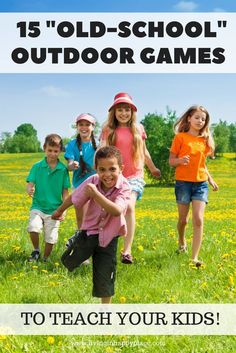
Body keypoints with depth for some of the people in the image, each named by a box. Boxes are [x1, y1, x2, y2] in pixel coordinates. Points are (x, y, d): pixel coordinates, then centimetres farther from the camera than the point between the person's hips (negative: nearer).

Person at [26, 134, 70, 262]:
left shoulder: (63, 169, -1)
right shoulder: (37, 167, -1)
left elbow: (65, 191, 2)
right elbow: (30, 184, -5)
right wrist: (29, 190, -29)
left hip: (54, 209, 0)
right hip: (38, 206, 0)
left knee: (51, 239, 3)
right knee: (33, 227, -25)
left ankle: (45, 259, 30)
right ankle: (36, 251, 4)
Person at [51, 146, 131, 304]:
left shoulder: (124, 187, -23)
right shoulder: (92, 181, -17)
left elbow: (116, 211, -41)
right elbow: (74, 198, 1)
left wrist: (95, 193, -47)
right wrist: (59, 211, 17)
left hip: (109, 238, -2)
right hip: (89, 232, 2)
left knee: (105, 276, 5)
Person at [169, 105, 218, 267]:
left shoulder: (205, 140, 10)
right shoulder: (180, 137, -3)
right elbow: (171, 161, -1)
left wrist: (210, 179, 10)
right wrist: (181, 160, -22)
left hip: (201, 183, 3)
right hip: (183, 182, -3)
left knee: (199, 220, -10)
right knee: (183, 219, 7)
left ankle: (195, 257, -10)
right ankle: (182, 243, 39)